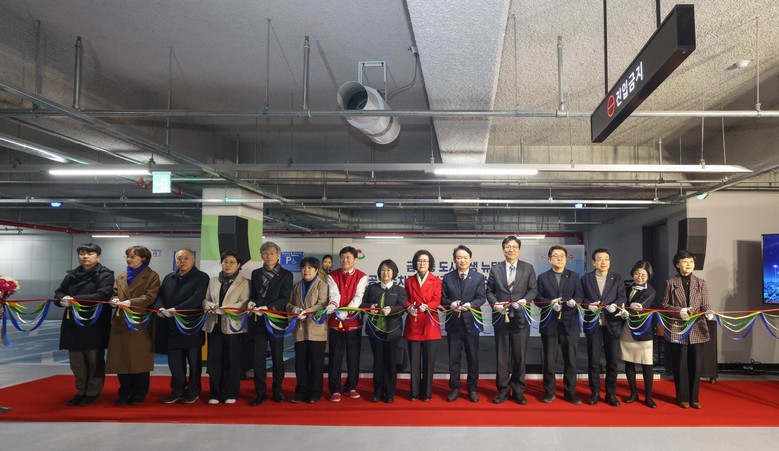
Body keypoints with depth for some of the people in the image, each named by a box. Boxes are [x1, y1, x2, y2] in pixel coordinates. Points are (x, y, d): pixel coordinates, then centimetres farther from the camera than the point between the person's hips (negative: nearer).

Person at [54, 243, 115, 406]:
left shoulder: (105, 274, -7)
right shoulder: (72, 274, 13)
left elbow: (103, 295, -20)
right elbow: (59, 292, 12)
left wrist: (74, 299, -24)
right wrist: (62, 299, -13)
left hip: (95, 325, -5)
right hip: (73, 324, 6)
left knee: (94, 361, 5)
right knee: (76, 361, 12)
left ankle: (93, 393, 19)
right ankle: (81, 391, 26)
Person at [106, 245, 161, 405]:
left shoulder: (152, 276, -1)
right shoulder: (121, 276, 18)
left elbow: (150, 297, -10)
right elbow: (115, 293, 15)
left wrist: (130, 303, -21)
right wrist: (115, 300, -8)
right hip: (121, 322, 5)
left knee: (139, 360, 1)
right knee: (121, 359, 4)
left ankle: (139, 395, 12)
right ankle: (125, 394, 15)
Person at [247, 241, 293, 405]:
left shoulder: (286, 275, 0)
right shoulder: (256, 274, 12)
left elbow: (284, 298, -8)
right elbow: (252, 295, 12)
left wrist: (267, 308, -21)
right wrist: (251, 303, -11)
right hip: (258, 322, 3)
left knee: (277, 357, 6)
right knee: (257, 357, 2)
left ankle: (277, 390, 18)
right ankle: (260, 392, 11)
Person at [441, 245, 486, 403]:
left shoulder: (479, 277, 3)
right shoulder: (447, 278, 7)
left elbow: (482, 298, -6)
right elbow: (443, 299, 3)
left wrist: (469, 304, -24)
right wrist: (450, 304, -18)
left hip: (471, 321, -1)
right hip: (453, 322, 1)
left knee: (473, 357, 6)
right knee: (453, 357, 7)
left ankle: (472, 388, 19)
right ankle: (454, 388, 17)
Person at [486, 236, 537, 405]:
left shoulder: (528, 268, 5)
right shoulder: (495, 269, 8)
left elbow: (533, 290, 3)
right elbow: (489, 291, 8)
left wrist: (524, 300, -14)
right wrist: (495, 304, -8)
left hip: (520, 317, 0)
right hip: (501, 317, 1)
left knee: (520, 355, 4)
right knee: (502, 355, 6)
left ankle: (518, 390, 16)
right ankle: (503, 389, 15)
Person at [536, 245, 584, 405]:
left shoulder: (574, 276, 10)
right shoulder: (542, 277, 8)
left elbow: (580, 296, 1)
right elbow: (538, 298, 0)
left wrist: (574, 301, -21)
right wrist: (551, 303, -18)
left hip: (570, 323, 1)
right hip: (549, 323, 0)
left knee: (570, 360, 4)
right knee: (549, 360, 5)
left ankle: (570, 392, 15)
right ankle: (549, 392, 16)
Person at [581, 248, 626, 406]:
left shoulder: (617, 278, 7)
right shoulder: (586, 279, 6)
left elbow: (622, 297, -2)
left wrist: (615, 305, -22)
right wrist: (588, 305, -18)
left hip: (612, 324, 1)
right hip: (593, 324, 0)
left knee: (612, 361, 6)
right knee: (593, 360, 4)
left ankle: (611, 393, 18)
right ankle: (595, 392, 16)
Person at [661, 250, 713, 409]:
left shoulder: (701, 283, 7)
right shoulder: (670, 283, 2)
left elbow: (705, 305, 3)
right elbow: (664, 305, 1)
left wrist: (708, 312, -19)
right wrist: (679, 311, -15)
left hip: (697, 330, 2)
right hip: (677, 330, -2)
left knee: (696, 365, 5)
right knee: (680, 365, 4)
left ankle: (694, 398, 19)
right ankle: (683, 397, 17)